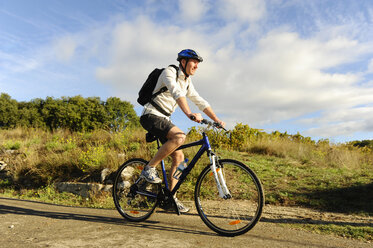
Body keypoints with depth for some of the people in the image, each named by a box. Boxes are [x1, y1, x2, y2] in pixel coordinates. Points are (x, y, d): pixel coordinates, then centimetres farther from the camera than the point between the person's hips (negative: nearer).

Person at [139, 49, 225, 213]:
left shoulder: (187, 82, 14)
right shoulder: (169, 72, -11)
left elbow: (201, 102, 14)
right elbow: (176, 93, -30)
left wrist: (217, 120, 5)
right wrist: (189, 114, -45)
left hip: (163, 119, 8)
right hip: (151, 115, -8)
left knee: (179, 157, 1)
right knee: (179, 137, -32)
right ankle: (149, 168, -17)